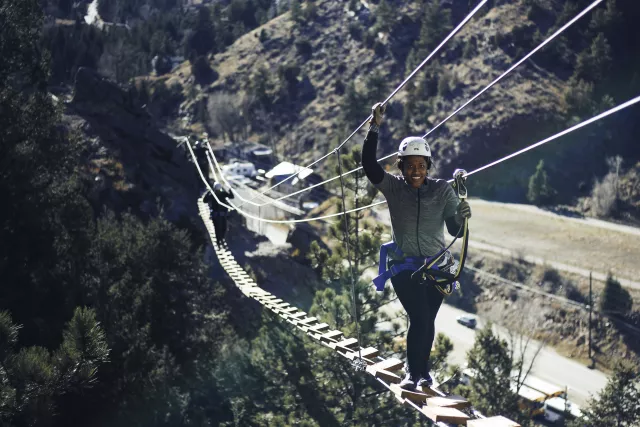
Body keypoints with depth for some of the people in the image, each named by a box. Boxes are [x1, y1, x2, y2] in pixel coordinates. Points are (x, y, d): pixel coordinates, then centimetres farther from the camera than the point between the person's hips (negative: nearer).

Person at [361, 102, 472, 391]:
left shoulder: (442, 190, -3)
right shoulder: (393, 187, -4)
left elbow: (455, 231, -6)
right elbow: (369, 165, -19)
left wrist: (461, 217, -29)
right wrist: (374, 128, -27)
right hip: (404, 266, -2)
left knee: (427, 322, 9)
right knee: (419, 317, -14)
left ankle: (422, 371, 28)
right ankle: (414, 372, 1)